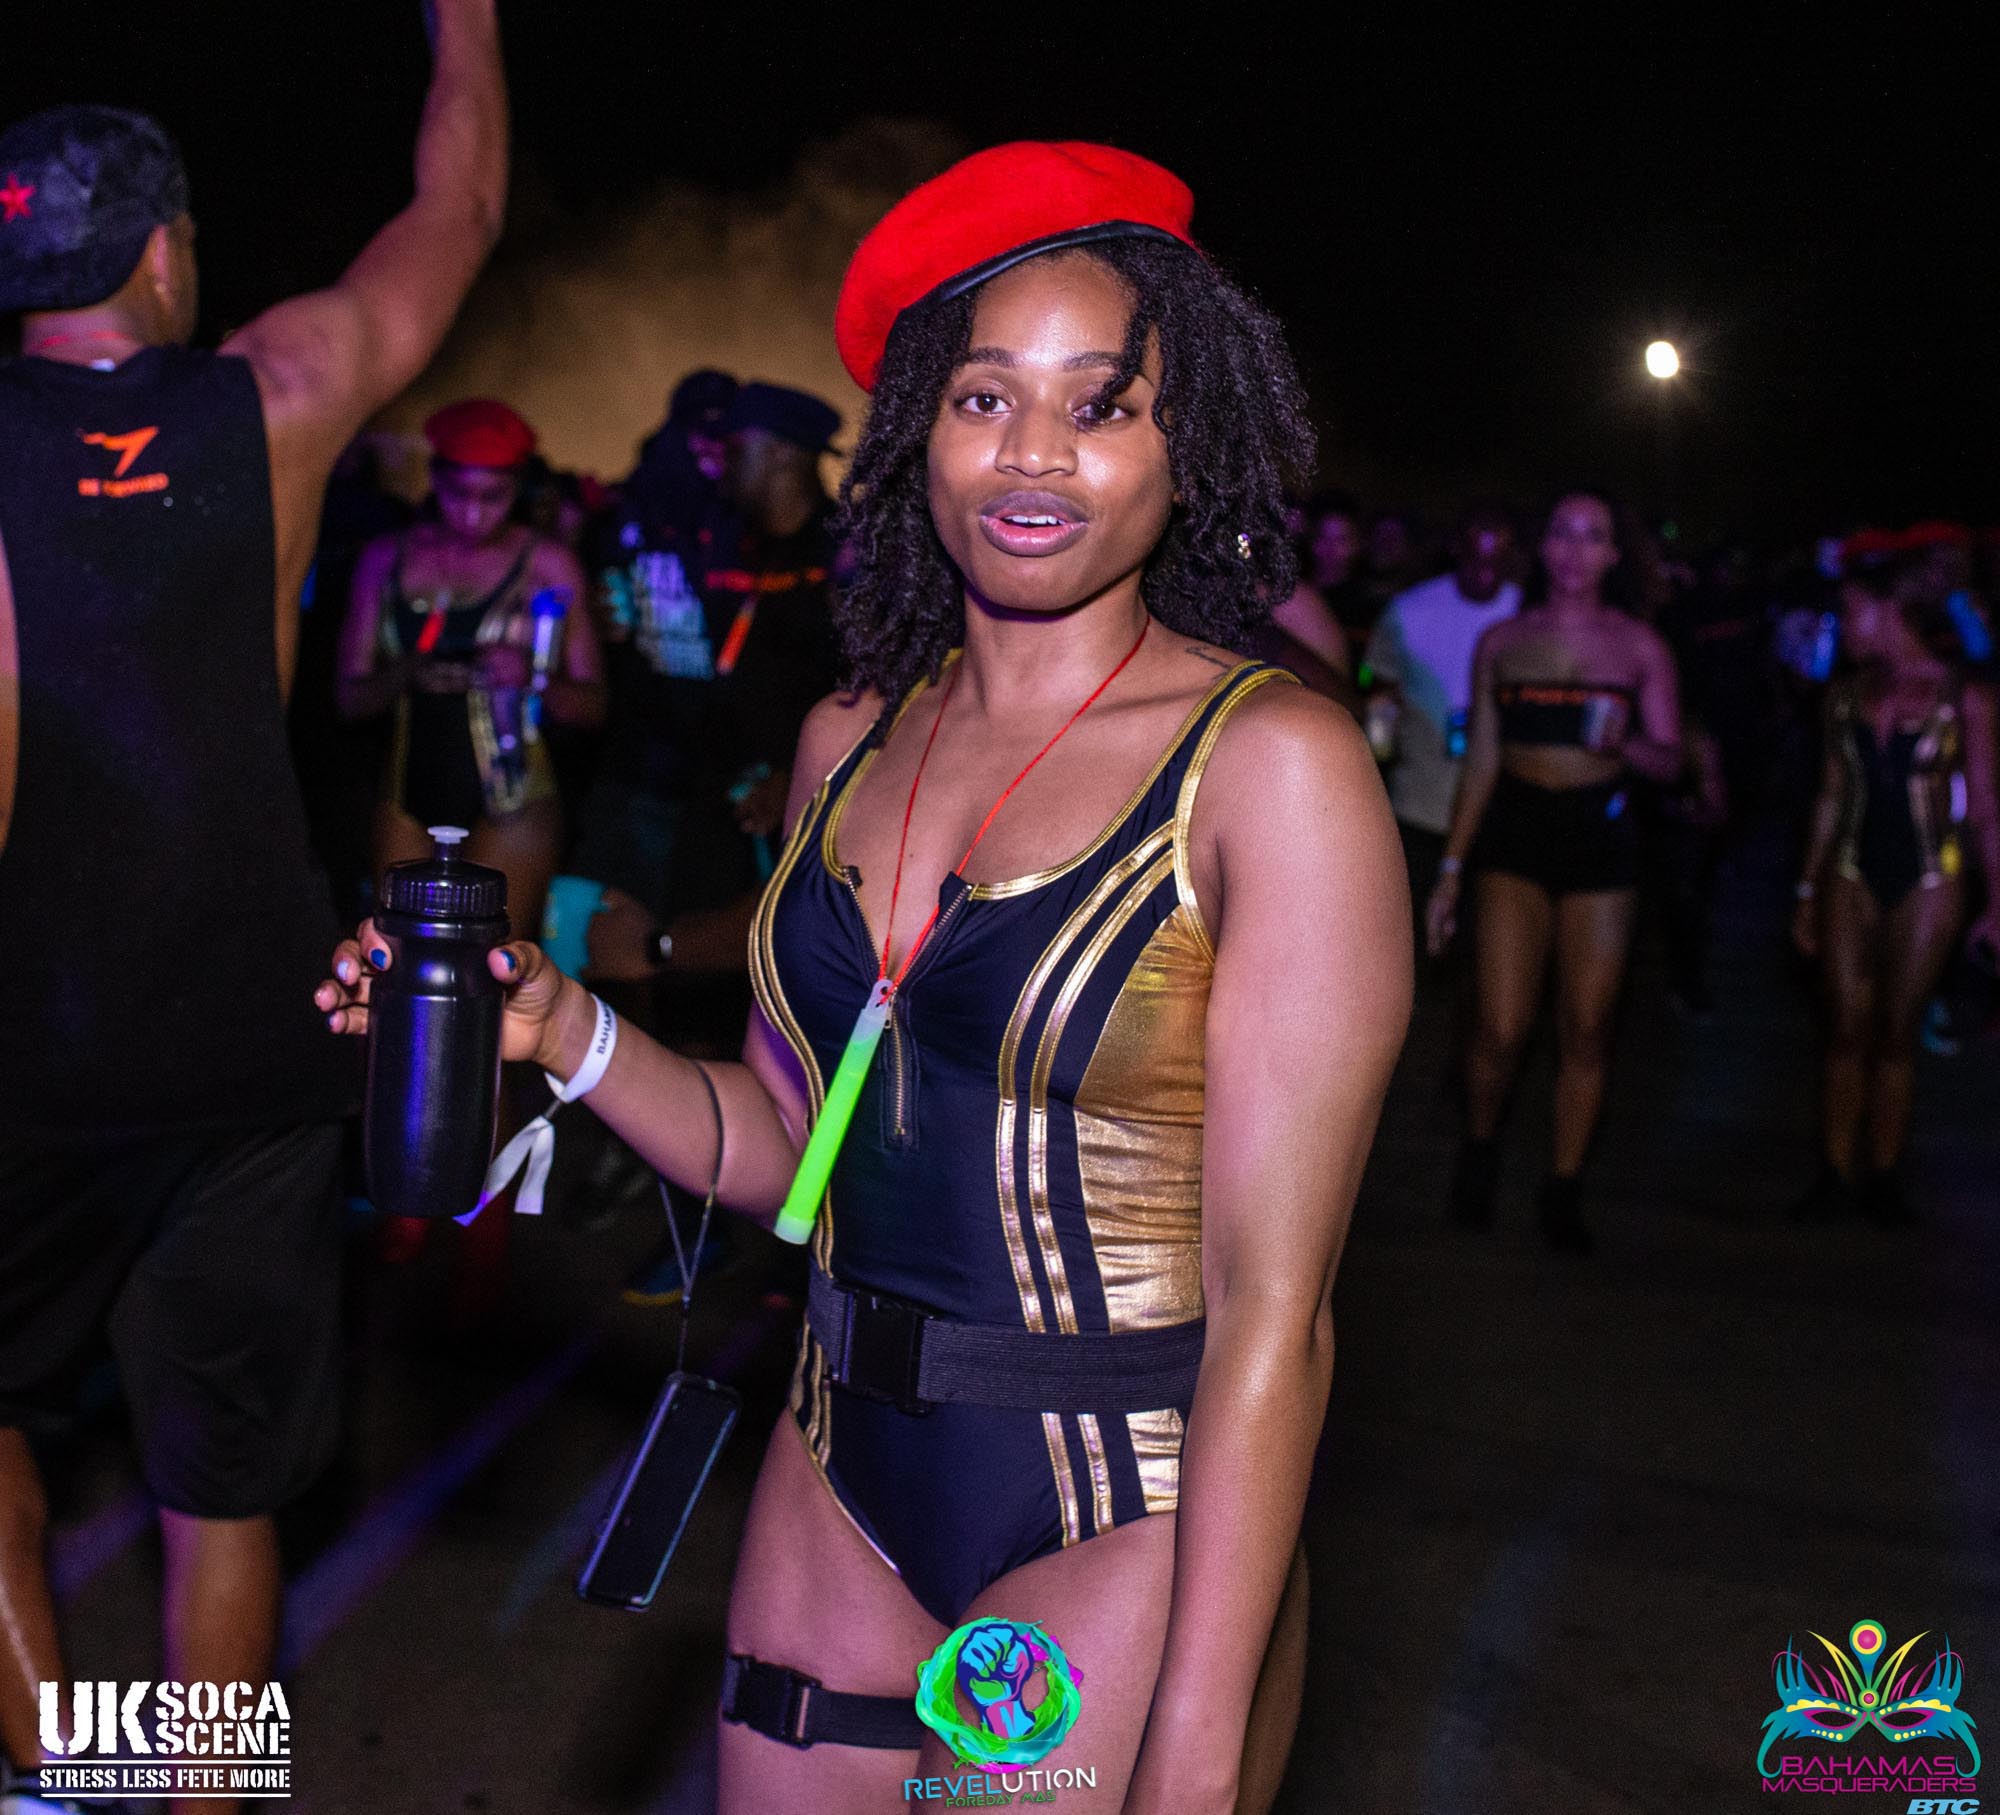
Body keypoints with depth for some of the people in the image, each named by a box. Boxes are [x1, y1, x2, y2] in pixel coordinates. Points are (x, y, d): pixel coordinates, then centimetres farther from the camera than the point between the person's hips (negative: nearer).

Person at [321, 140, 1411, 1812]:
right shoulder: (854, 740, 3)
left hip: (1125, 1529, -5)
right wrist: (559, 1031, -6)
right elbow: (788, 1140, 10)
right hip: (842, 1475, 5)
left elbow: (1274, 1309, -17)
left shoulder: (1273, 763, -15)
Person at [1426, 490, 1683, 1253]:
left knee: (1586, 1030, 1)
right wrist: (1450, 869, 8)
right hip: (1515, 833, 0)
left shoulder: (1639, 646, 6)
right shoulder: (1501, 642, 7)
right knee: (1501, 1027, -8)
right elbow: (1480, 763, 10)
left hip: (1601, 834, 0)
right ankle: (1480, 1148, 21)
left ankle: (1564, 1191, 15)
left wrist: (1623, 741, -19)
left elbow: (1669, 759, 4)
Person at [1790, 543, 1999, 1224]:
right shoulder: (1846, 692, 6)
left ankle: (1880, 1174, 14)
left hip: (1928, 880, -2)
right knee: (1847, 1031, 2)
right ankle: (1836, 1171, 11)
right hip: (1852, 874, 3)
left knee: (1896, 1035, 4)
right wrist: (1807, 890, 11)